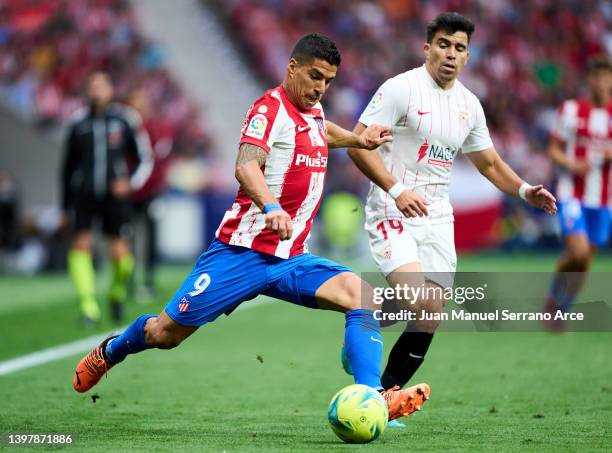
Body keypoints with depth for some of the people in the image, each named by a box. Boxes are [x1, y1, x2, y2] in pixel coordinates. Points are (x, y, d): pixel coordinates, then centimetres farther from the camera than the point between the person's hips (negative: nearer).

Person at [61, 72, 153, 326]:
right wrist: (65, 204, 15)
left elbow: (144, 159, 7)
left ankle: (117, 292, 27)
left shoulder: (125, 119, 1)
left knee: (120, 253, -4)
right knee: (81, 245, -15)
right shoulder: (78, 122, 6)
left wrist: (130, 182, -12)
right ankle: (88, 307, -15)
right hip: (83, 195, 1)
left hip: (115, 193, -1)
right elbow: (68, 165, 15)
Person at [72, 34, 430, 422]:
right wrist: (270, 207, -47)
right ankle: (110, 353, 34)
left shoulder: (314, 110, 13)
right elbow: (246, 166, -30)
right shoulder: (271, 108, -11)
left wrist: (356, 139, 27)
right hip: (242, 253, -6)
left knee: (360, 295, -19)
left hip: (291, 259, 6)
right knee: (165, 333, 2)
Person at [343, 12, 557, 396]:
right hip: (394, 215, -6)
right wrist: (396, 190, -24)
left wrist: (524, 190, 4)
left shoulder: (469, 104, 11)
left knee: (431, 316, 0)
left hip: (438, 220, 6)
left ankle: (386, 392, 13)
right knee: (419, 302, -27)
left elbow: (489, 163, 22)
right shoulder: (401, 88, -8)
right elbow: (358, 145, -13)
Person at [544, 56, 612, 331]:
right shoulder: (571, 110, -1)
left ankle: (560, 312, 23)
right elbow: (553, 149, 3)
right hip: (571, 195, -3)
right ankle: (555, 297, 6)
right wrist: (572, 164, -17)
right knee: (579, 251, -20)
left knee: (584, 261, 6)